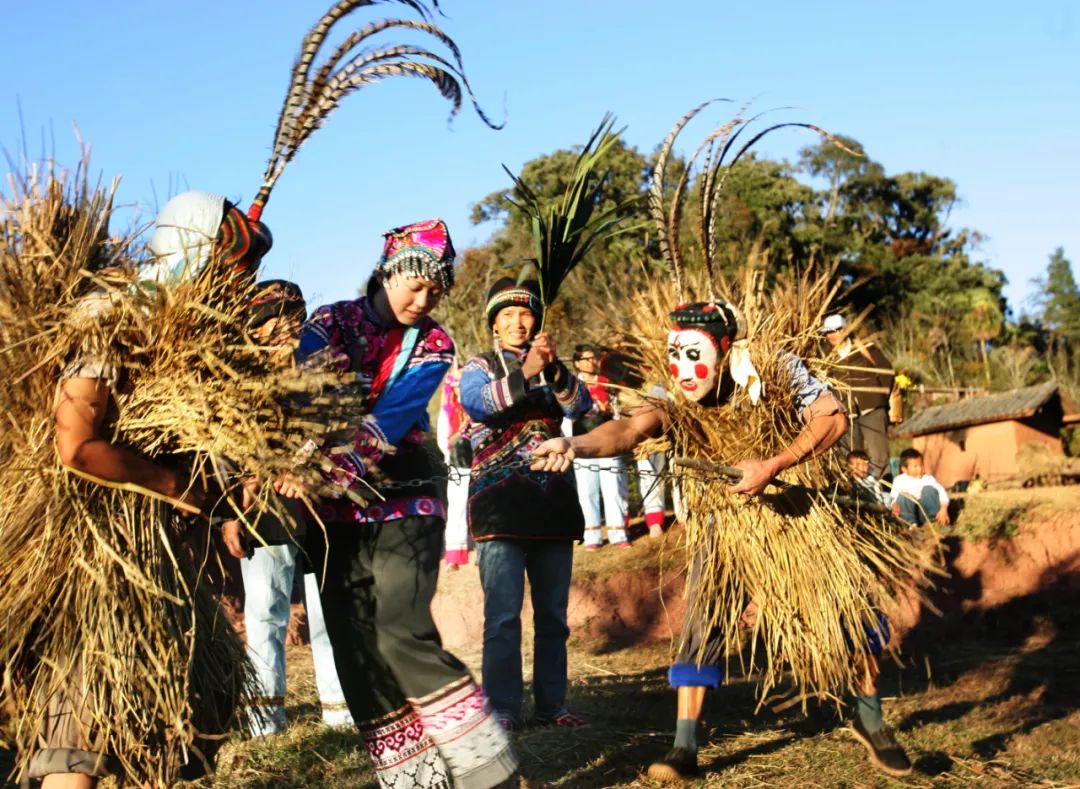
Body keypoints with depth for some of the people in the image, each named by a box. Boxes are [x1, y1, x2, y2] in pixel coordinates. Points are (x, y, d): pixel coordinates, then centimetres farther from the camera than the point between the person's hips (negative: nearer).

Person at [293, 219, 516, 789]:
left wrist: (325, 464, -30)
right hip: (334, 511, 2)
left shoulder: (433, 346, 2)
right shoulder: (331, 323, 4)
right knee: (355, 649, -1)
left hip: (403, 501, -2)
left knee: (402, 633, -18)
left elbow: (391, 419, -15)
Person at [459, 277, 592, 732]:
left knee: (553, 615, 7)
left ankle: (551, 705, 14)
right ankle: (502, 709, -5)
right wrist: (523, 374, -24)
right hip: (499, 507, -4)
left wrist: (554, 369, -18)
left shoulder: (555, 373, 17)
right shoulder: (480, 368, 8)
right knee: (503, 614, -9)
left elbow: (580, 407, -2)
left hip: (553, 505, 4)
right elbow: (476, 403, -14)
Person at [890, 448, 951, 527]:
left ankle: (937, 521, -19)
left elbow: (941, 492, -8)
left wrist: (944, 509, -24)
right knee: (902, 496, -28)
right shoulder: (899, 480, 0)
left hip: (926, 513, 1)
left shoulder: (928, 478, 1)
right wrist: (894, 505, -30)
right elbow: (894, 496, -6)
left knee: (928, 489, -21)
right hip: (909, 513, -1)